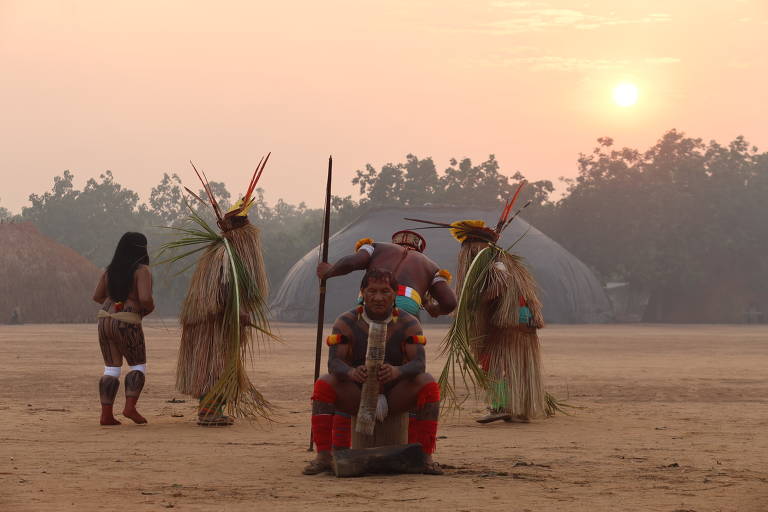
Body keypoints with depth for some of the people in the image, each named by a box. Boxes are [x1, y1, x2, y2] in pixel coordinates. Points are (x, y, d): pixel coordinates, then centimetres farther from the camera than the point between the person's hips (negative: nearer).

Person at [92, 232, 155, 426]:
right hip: (127, 324, -6)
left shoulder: (111, 270, 11)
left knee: (111, 369, 9)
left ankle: (106, 414, 1)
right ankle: (130, 407, -7)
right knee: (138, 366, 9)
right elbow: (145, 298, -19)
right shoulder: (142, 271, -9)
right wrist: (150, 308, 2)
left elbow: (97, 296, 15)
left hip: (105, 320, 6)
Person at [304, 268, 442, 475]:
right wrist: (352, 373, -46)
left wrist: (397, 371, -46)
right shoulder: (346, 323, -10)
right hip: (356, 395, 0)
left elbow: (419, 363, -21)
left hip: (396, 396, 0)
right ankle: (324, 456, -28)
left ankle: (425, 457, -24)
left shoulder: (408, 323, -9)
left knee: (428, 385, -27)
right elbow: (334, 363, -20)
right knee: (324, 385, -27)